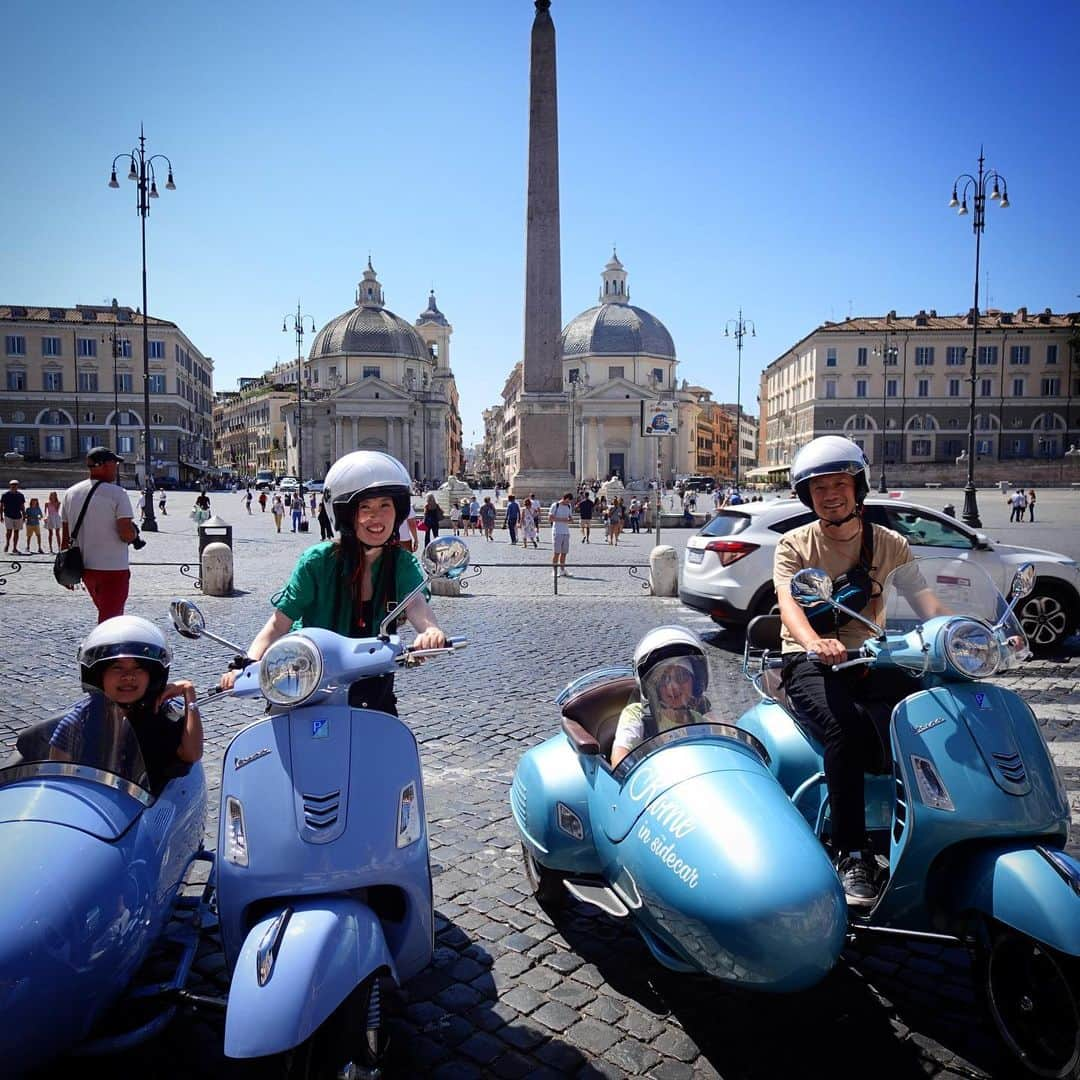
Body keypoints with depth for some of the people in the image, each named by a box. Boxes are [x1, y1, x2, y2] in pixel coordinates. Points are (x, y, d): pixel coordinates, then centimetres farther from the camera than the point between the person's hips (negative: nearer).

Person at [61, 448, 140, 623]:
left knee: (106, 614, 24)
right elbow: (127, 535, -21)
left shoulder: (70, 493, 6)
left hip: (84, 568, 7)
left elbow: (65, 537, 10)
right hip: (113, 569, -7)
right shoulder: (117, 493, -13)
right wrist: (135, 533, 2)